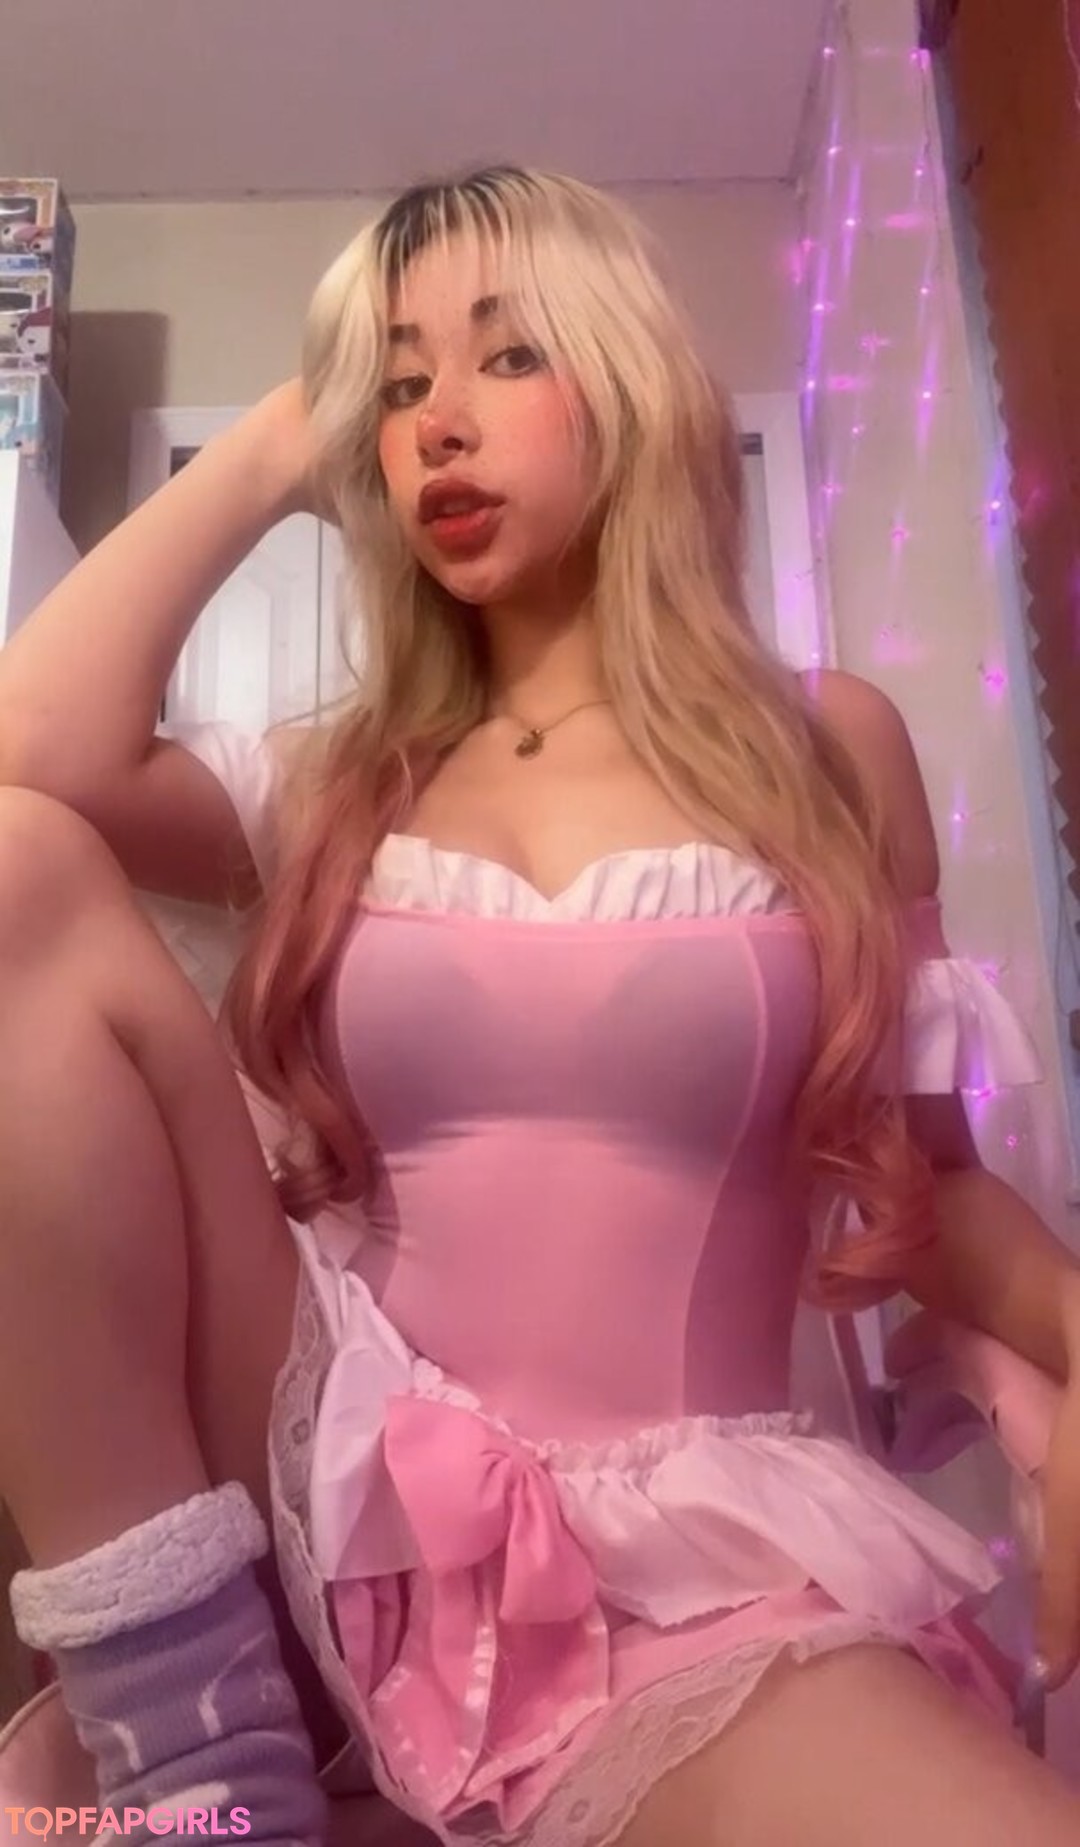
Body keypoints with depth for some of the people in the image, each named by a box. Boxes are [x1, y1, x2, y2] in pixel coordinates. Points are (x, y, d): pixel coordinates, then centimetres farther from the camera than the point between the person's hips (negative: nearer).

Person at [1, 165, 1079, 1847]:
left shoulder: (827, 747, 6)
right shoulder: (329, 788, 11)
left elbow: (918, 1171, 9)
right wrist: (271, 453, 5)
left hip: (691, 1552, -2)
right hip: (341, 1492, 4)